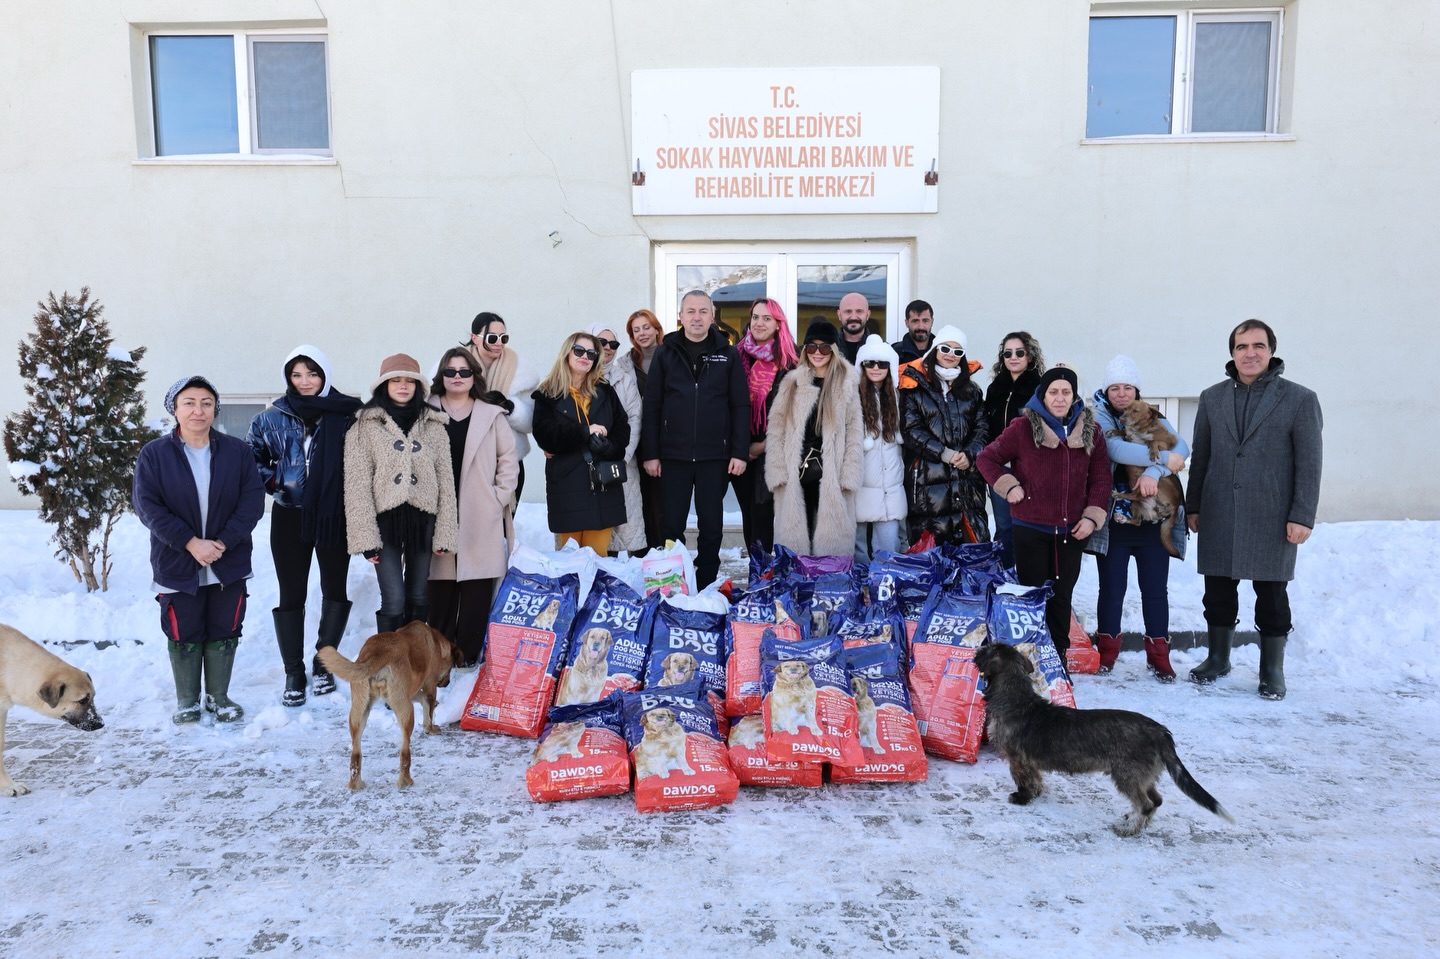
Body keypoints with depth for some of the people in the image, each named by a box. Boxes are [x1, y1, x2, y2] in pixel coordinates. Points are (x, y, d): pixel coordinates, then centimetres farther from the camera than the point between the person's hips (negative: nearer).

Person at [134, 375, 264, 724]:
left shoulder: (237, 451, -3)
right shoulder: (154, 454, -5)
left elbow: (253, 500, -6)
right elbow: (148, 506, -10)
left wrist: (224, 542, -16)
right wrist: (190, 542, -18)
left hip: (228, 563, 1)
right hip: (177, 563, -1)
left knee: (224, 631, 10)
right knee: (184, 633, 10)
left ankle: (218, 696, 26)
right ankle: (187, 700, 26)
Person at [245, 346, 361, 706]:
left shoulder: (346, 414, -3)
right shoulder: (272, 418, 2)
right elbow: (249, 459, 13)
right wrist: (273, 482, -1)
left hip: (335, 517, -1)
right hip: (290, 517, 1)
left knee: (336, 589, 7)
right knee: (291, 594, 4)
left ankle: (324, 662, 26)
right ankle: (294, 673, 16)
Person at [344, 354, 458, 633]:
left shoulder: (434, 426, 7)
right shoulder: (365, 425, 0)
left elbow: (445, 479, 5)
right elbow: (357, 484, -4)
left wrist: (445, 532, 0)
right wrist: (365, 534, -11)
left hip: (422, 519, 3)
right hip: (386, 519, -3)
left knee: (418, 598, 10)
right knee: (393, 601, -7)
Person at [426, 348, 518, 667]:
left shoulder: (491, 414, 8)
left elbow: (509, 458, 9)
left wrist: (500, 497, 0)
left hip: (482, 518, 1)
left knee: (477, 586, 1)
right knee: (440, 584, 2)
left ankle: (468, 651, 10)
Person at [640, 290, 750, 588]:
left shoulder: (728, 355, 4)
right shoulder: (666, 354, 5)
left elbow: (741, 406, 2)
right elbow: (652, 406, 2)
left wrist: (740, 452, -5)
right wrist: (650, 453, -3)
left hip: (714, 456, 0)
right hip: (673, 455, 0)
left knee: (711, 524, 7)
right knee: (672, 524, 5)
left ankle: (706, 586, 18)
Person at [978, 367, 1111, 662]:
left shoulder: (1090, 430, 4)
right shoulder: (1023, 428, -7)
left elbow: (1100, 479, 7)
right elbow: (987, 458, 3)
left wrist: (1092, 516, -3)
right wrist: (1008, 485, -9)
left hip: (1072, 531, 3)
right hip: (1031, 529, -3)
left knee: (1062, 596, 11)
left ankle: (1058, 657, 23)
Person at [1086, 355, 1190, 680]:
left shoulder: (1154, 419, 9)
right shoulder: (1100, 420, 0)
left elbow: (1180, 447, -9)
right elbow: (1116, 449, -21)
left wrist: (1153, 473, -25)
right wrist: (1163, 457, -20)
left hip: (1153, 519, 2)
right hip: (1115, 521, -2)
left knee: (1155, 590, 7)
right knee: (1112, 589, 6)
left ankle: (1159, 656, 18)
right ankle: (1107, 653, 19)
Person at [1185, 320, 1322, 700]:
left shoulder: (1300, 399, -1)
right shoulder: (1212, 398, 9)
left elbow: (1309, 463, -4)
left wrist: (1302, 516, -9)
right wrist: (1193, 506, 9)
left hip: (1272, 518, -3)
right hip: (1218, 517, 3)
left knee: (1271, 595, 6)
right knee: (1218, 591, 10)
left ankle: (1272, 669, 20)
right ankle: (1218, 659, 26)